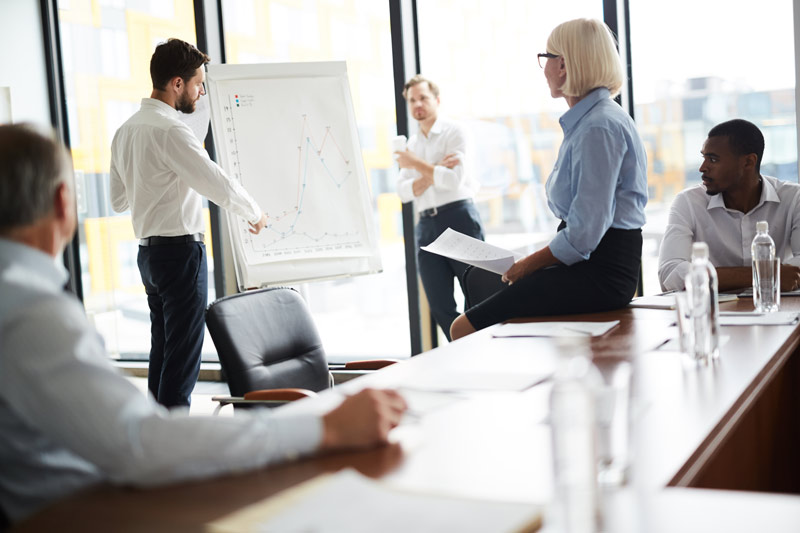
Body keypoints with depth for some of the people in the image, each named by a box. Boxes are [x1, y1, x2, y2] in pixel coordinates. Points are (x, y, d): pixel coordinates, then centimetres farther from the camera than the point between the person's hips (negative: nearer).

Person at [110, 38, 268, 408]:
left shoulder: (126, 131, 12)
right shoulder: (170, 130, -16)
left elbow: (118, 200, 18)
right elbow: (217, 183, -16)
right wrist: (255, 214, 0)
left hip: (149, 251, 9)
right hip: (180, 249, -9)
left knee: (162, 350, 16)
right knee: (184, 354, -5)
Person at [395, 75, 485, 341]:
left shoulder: (453, 131, 1)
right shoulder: (412, 144, 18)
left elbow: (454, 179, -13)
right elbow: (404, 192, 6)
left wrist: (417, 164, -7)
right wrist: (433, 171, -7)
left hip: (458, 217, -6)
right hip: (426, 225, 6)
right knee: (441, 307, 4)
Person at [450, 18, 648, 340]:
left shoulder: (599, 127, -16)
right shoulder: (586, 121, 18)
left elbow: (586, 232, -22)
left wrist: (531, 263, -9)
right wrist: (533, 262, 10)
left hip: (600, 275, -10)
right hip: (588, 262, 10)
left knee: (466, 328, -13)